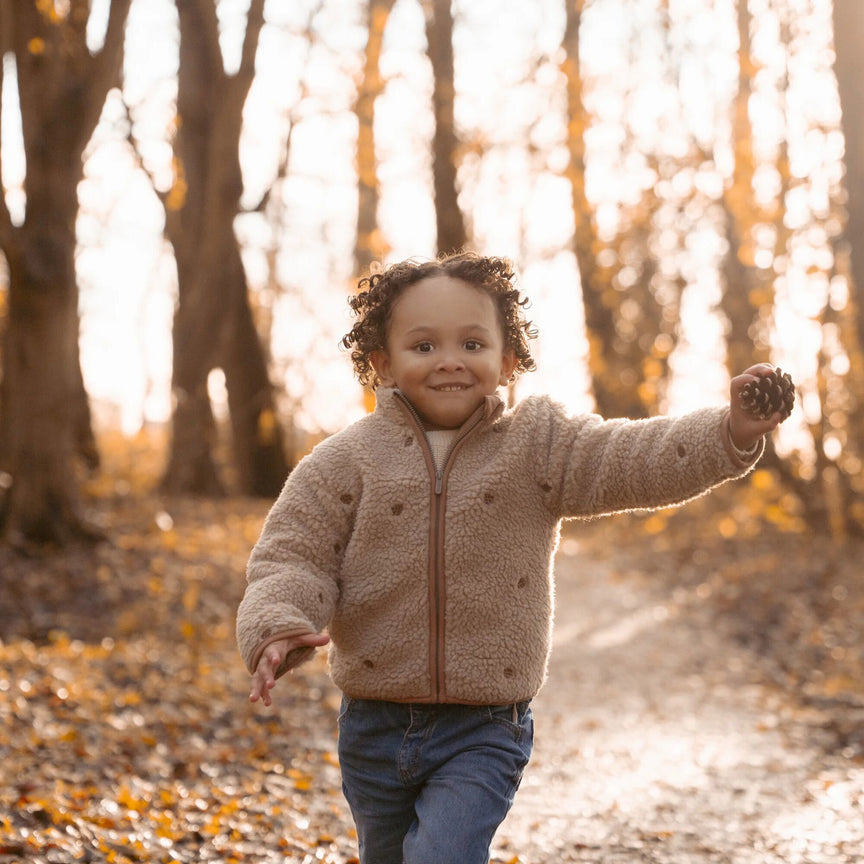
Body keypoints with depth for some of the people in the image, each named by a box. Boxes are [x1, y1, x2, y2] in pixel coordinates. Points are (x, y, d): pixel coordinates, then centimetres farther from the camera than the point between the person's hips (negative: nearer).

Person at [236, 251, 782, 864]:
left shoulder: (540, 447, -4)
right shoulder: (346, 462, -4)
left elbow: (638, 460, -16)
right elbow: (293, 556, -5)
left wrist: (735, 432, -33)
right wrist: (278, 630, -26)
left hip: (485, 732, -2)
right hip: (375, 727, 2)